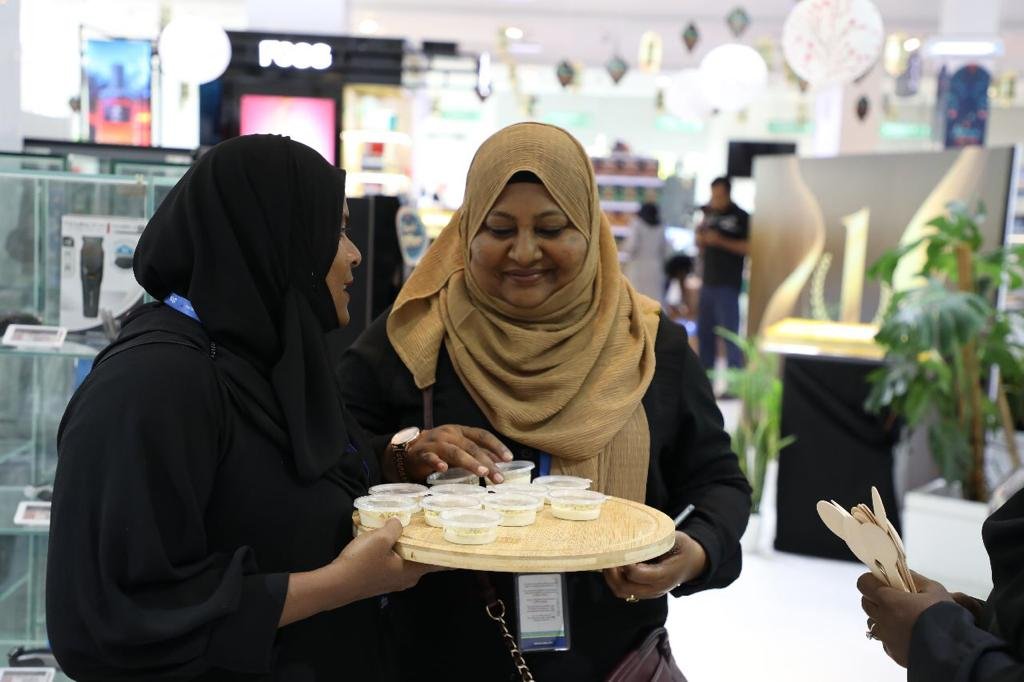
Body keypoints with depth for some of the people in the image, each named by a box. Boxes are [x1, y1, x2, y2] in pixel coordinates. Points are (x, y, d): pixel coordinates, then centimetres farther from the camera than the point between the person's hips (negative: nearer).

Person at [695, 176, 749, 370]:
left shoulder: (741, 217, -6)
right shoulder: (709, 214, 12)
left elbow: (747, 248, -13)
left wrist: (721, 241, -20)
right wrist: (700, 235, -2)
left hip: (728, 284, -7)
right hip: (708, 281, 7)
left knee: (729, 332, -8)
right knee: (704, 331, 12)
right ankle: (705, 371, 22)